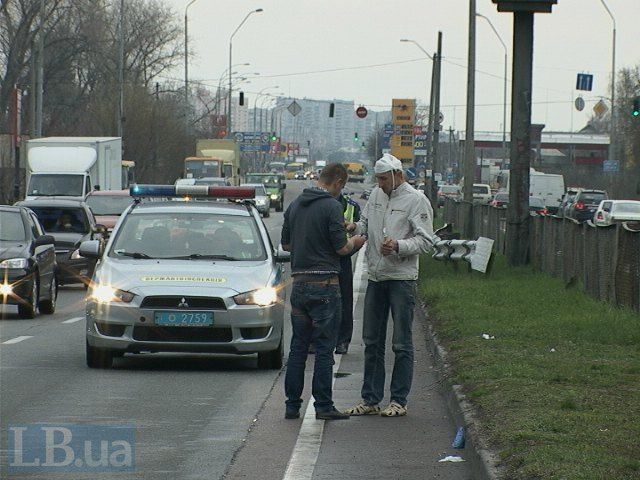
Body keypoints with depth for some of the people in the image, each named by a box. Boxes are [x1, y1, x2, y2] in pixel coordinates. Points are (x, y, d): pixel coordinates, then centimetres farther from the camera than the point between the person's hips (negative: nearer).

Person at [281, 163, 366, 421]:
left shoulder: (295, 205, 10)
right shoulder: (331, 206, -12)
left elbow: (286, 244, 15)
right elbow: (341, 248, -13)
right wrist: (355, 242, 8)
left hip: (299, 282, 6)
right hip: (324, 284, -6)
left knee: (298, 347, 11)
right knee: (324, 348, -1)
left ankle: (292, 405, 12)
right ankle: (323, 406, 0)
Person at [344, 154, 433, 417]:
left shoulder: (416, 200, -8)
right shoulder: (376, 195, 10)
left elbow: (424, 240, -12)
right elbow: (366, 223, 18)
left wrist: (399, 245, -28)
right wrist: (355, 227, -5)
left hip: (402, 278, -7)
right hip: (376, 277, 7)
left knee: (402, 344, -1)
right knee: (372, 341, 10)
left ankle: (399, 401, 4)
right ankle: (370, 400, 15)